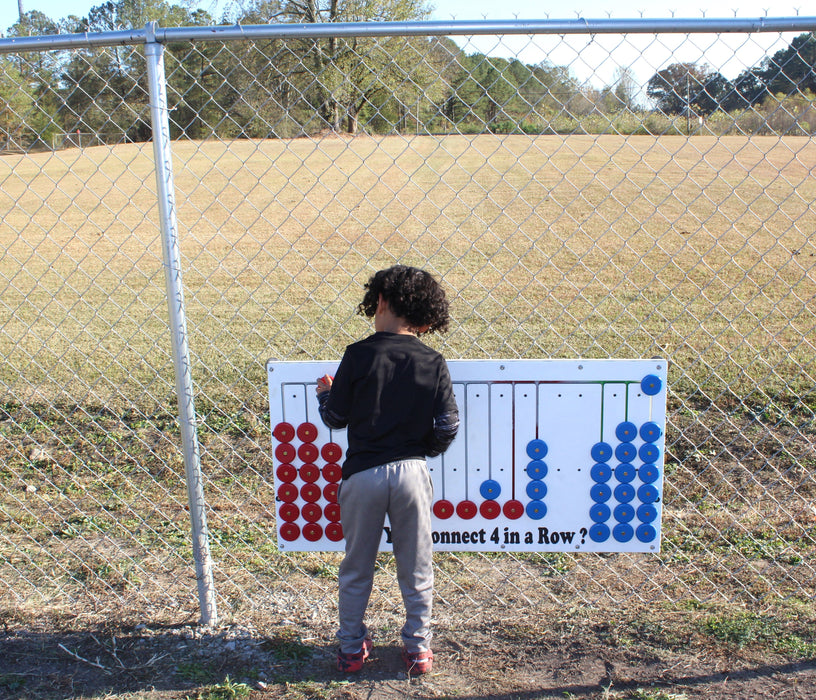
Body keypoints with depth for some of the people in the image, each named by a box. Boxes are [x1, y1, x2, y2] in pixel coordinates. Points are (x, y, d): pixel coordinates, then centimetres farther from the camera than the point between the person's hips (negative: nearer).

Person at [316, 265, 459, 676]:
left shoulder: (359, 356, -9)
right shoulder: (433, 364, -4)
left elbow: (335, 417, -4)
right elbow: (448, 426, -5)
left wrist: (325, 392, 17)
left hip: (363, 472, -1)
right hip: (411, 472, 1)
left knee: (356, 568, 17)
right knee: (416, 569, 17)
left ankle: (352, 649, 30)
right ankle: (418, 649, 30)